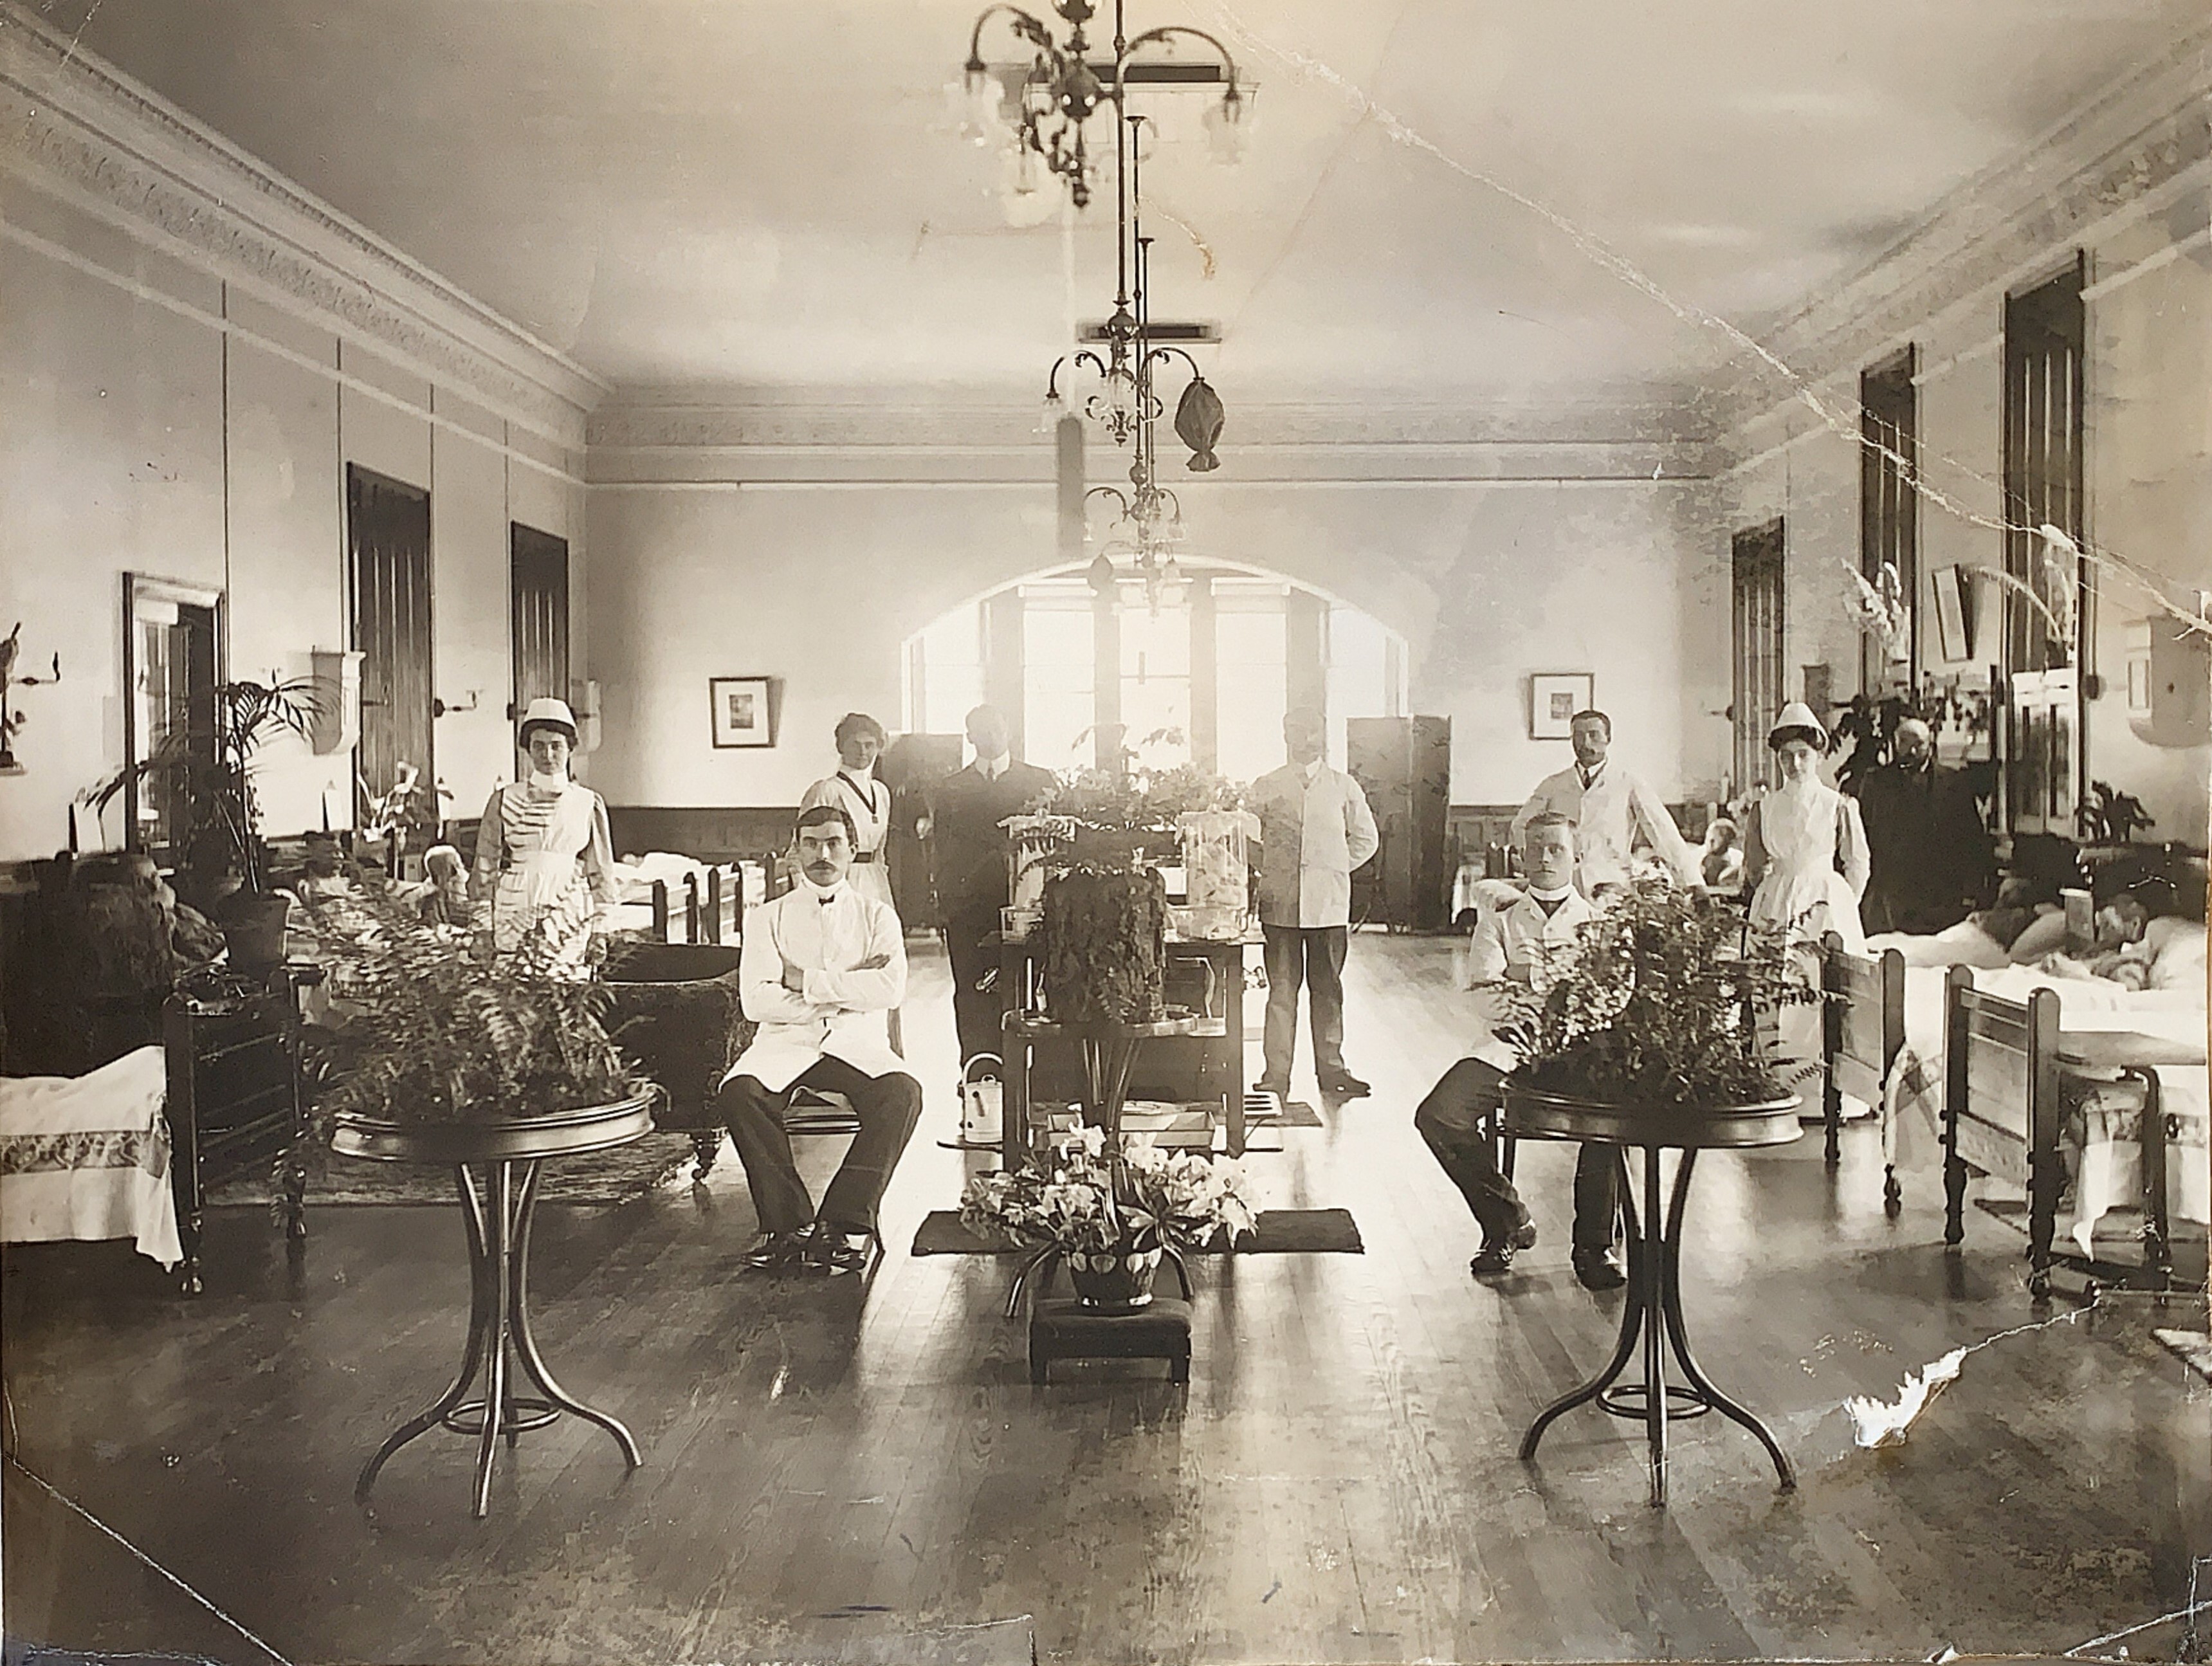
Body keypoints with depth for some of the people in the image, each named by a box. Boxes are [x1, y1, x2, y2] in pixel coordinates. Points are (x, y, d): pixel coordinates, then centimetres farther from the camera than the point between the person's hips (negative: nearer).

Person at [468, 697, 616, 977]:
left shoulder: (588, 804, 9)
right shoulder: (504, 801, 7)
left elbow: (601, 872, 12)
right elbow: (486, 868, 9)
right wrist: (483, 925, 4)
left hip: (569, 923, 0)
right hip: (513, 919, 0)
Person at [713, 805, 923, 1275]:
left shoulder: (877, 916, 12)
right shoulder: (768, 918, 11)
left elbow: (891, 988, -7)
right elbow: (756, 1000, -5)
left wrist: (807, 982, -8)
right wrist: (849, 991, -6)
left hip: (857, 1046, 0)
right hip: (785, 1044, 0)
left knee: (903, 1094, -31)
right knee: (738, 1092, -31)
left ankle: (845, 1223, -25)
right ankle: (788, 1222, -21)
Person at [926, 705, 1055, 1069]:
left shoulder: (1040, 781, 11)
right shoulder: (949, 789, 14)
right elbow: (941, 851, 12)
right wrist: (946, 908, 4)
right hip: (967, 910, 1)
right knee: (972, 1001, -1)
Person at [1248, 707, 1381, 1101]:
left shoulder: (1343, 786, 9)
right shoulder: (1265, 787, 7)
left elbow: (1365, 839, 16)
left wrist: (1333, 870, 10)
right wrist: (1273, 871, 7)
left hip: (1330, 903, 1)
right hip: (1279, 903, -1)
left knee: (1328, 988, 7)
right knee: (1282, 988, -1)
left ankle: (1331, 1070, 16)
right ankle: (1276, 1075, 3)